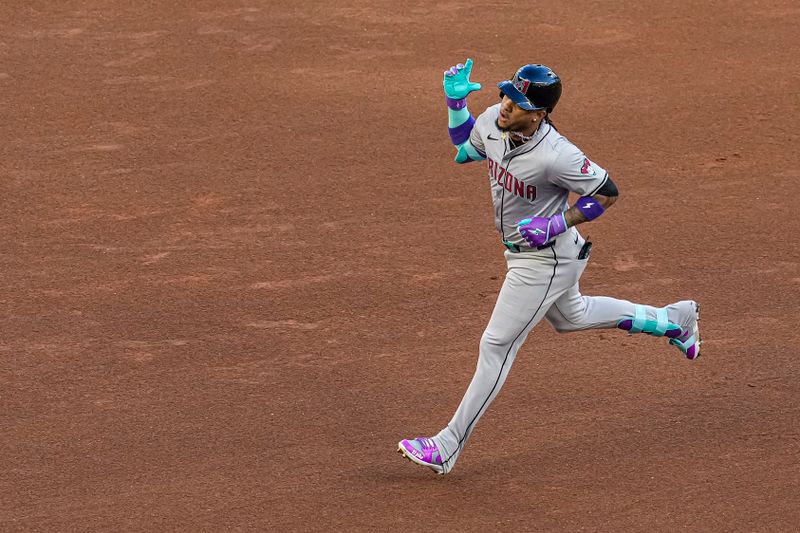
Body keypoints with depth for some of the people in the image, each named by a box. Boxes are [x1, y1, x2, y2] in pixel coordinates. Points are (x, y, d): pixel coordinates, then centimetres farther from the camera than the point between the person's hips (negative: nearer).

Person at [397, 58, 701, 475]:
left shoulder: (555, 156, -35)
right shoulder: (491, 121, -15)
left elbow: (607, 193, -21)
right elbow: (464, 149, 9)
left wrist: (556, 224, -29)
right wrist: (455, 100, -8)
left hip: (545, 260, -9)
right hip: (522, 252, 9)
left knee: (496, 346, -3)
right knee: (570, 316, 31)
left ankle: (448, 448, 4)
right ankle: (671, 320, 48)